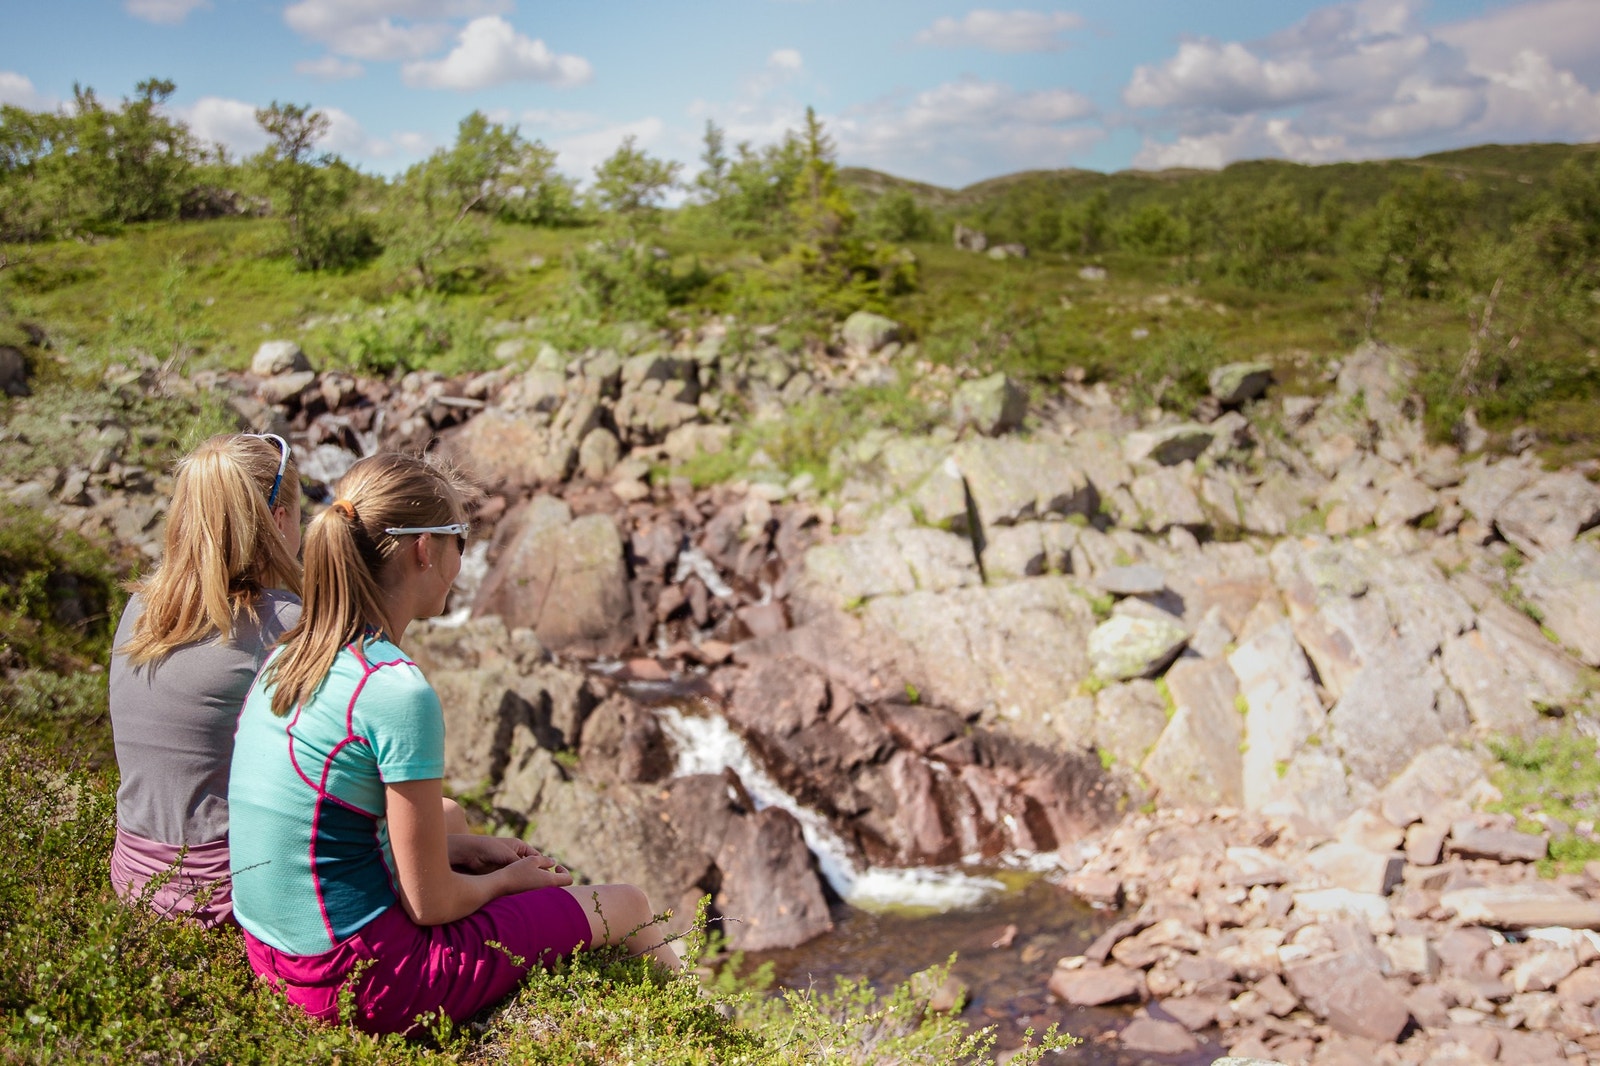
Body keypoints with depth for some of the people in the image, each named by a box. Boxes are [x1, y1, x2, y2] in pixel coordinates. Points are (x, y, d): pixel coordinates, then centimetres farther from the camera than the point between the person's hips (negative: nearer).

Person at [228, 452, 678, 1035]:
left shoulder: (286, 660, 1)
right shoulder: (398, 691, -25)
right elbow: (430, 903, -18)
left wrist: (465, 848, 11)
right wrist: (505, 880, 3)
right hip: (361, 979, -9)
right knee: (626, 906, 7)